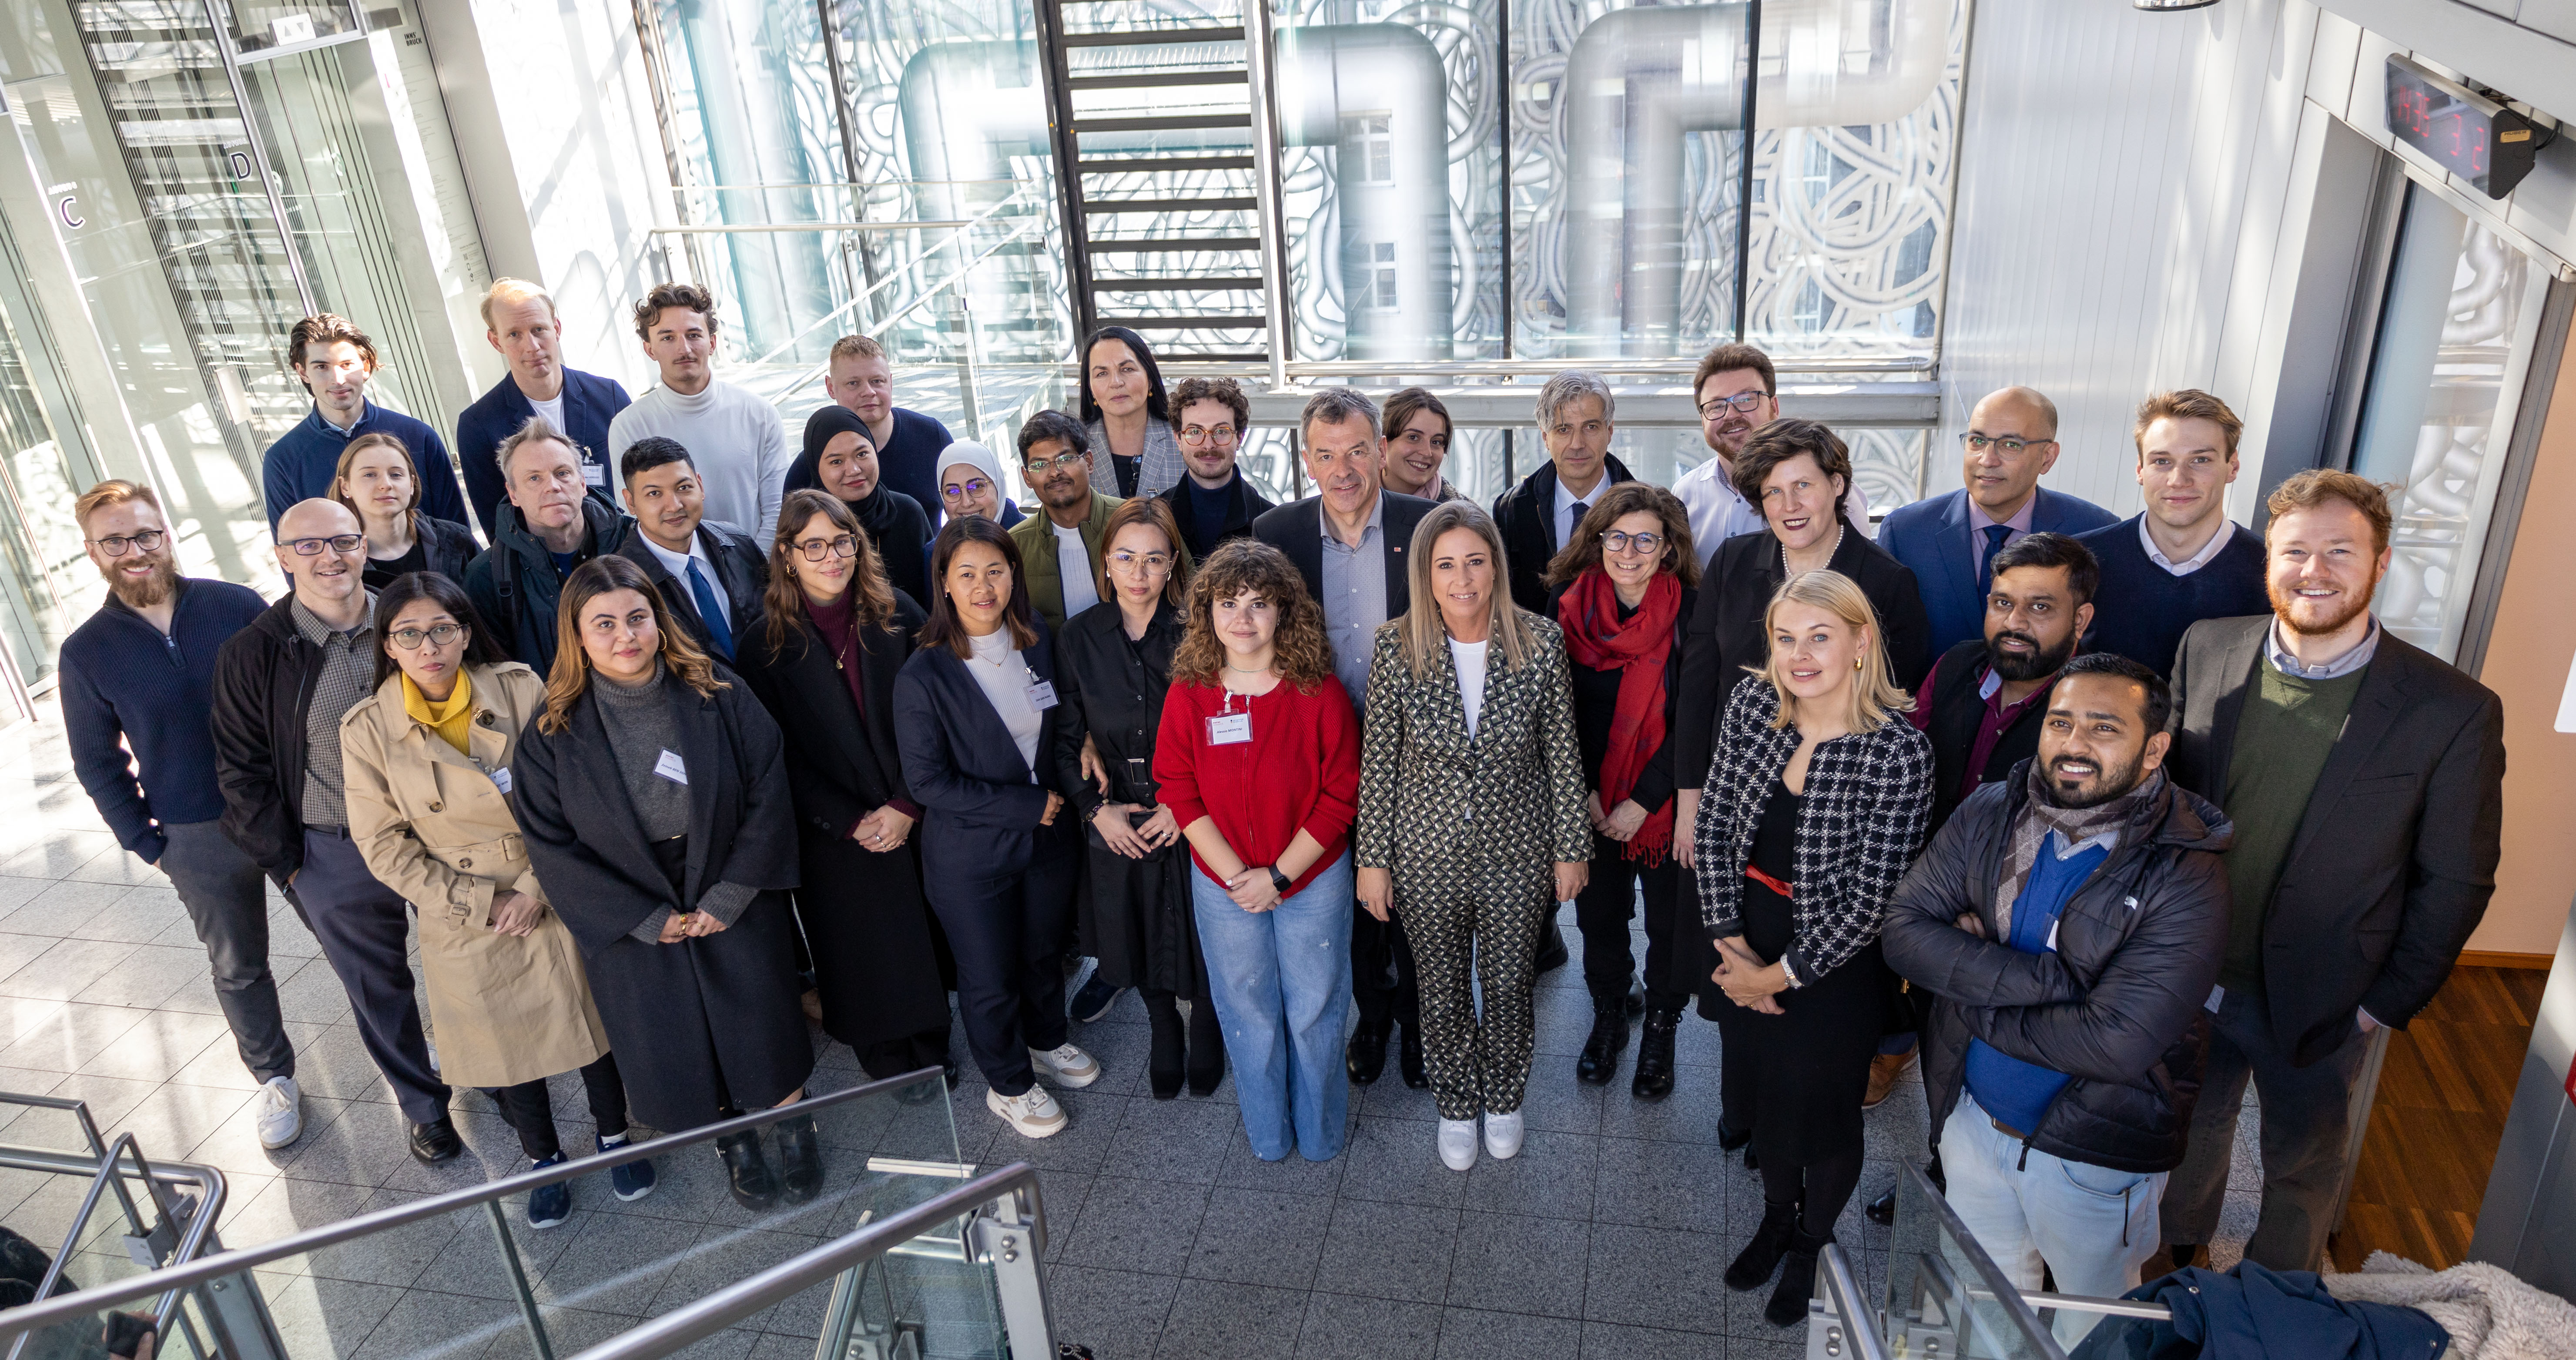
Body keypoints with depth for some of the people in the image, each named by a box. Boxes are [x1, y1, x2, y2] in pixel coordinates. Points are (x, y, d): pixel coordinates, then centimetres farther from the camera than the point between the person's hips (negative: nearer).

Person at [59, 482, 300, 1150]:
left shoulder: (237, 606, -7)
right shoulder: (87, 654, -5)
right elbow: (98, 765, 4)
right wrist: (149, 844, 0)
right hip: (199, 838, 0)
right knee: (238, 967, 14)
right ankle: (274, 1077, 34)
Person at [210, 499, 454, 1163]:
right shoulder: (252, 653, -10)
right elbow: (243, 772, -3)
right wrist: (287, 863, -4)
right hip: (336, 855, -1)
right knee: (378, 988, 14)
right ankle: (425, 1104, 34)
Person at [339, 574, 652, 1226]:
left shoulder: (520, 689, -13)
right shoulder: (368, 728, -11)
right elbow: (384, 847, -8)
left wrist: (537, 888, -15)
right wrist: (483, 903, -13)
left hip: (554, 899, 0)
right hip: (463, 922, 0)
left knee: (588, 1019, 14)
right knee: (505, 1045, 16)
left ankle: (614, 1135, 39)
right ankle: (544, 1159, 39)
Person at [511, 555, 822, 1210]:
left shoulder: (719, 701, -11)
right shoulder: (553, 736, -10)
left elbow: (768, 797, -9)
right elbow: (553, 847, -9)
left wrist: (730, 896, -14)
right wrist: (647, 919, -12)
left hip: (736, 906, 0)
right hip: (633, 927, 0)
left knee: (764, 1025, 12)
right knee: (678, 1044, 14)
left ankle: (795, 1133, 37)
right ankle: (734, 1145, 39)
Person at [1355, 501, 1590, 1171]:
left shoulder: (1540, 643, -13)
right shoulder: (1396, 648, -14)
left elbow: (1563, 755, -4)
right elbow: (1378, 763, -6)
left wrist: (1571, 848, 1)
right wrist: (1372, 859, -3)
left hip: (1517, 856, 0)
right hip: (1426, 857, 0)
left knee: (1508, 987, 18)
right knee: (1443, 990, 18)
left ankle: (1503, 1100, 47)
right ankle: (1456, 1105, 44)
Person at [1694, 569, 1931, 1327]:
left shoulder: (1899, 752, -24)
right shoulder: (1751, 707, -11)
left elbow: (1871, 897, -21)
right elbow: (1713, 826, -5)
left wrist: (1782, 976, -15)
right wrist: (1731, 945, -9)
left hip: (1834, 968, -4)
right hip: (1749, 946, 4)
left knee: (1822, 1110, 18)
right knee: (1760, 1090, 24)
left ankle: (1810, 1244, 46)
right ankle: (1777, 1215, 52)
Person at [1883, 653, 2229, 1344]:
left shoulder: (2186, 878, -23)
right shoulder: (1989, 815, -9)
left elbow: (2115, 1042, -30)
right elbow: (1904, 929, -17)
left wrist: (1974, 996, -18)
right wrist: (2050, 979, -27)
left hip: (2093, 1156, -3)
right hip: (1973, 1118, 4)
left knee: (2096, 1329, 24)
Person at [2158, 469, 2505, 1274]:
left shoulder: (2453, 711, -17)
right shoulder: (2207, 649, -8)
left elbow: (2457, 884, -9)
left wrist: (2388, 1003, -6)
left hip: (2321, 1006, -2)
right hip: (2190, 979, 2)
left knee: (2302, 1174, 21)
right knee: (2188, 1140, 24)